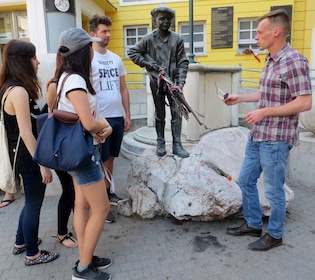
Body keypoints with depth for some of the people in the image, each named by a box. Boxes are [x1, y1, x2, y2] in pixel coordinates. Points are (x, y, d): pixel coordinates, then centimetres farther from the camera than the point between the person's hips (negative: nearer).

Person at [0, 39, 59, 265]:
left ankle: (21, 243, 41)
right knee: (34, 204, 6)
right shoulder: (18, 91, -23)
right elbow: (26, 134, -24)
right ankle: (33, 254, 24)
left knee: (31, 202, 23)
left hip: (26, 155, 10)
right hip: (29, 157, -10)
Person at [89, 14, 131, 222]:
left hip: (118, 117, 6)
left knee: (111, 158, 16)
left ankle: (108, 191, 32)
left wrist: (127, 115, 11)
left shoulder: (116, 59, 12)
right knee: (100, 161, 3)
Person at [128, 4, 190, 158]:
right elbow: (132, 52, 5)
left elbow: (183, 63, -1)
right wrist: (149, 64, -5)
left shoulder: (177, 39, 1)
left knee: (177, 113, -1)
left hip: (173, 82, 1)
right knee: (159, 114, 10)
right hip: (157, 82, 0)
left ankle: (177, 145, 7)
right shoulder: (148, 39, 0)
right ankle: (160, 143, 21)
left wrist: (180, 83, -12)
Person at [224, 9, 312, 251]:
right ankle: (253, 224, 34)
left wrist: (265, 112, -20)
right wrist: (240, 98, 15)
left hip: (276, 138, -9)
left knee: (274, 189, 5)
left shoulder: (294, 61, -15)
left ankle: (275, 235, 26)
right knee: (246, 180, 17)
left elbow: (305, 102, -20)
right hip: (258, 135, 9)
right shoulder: (270, 61, 12)